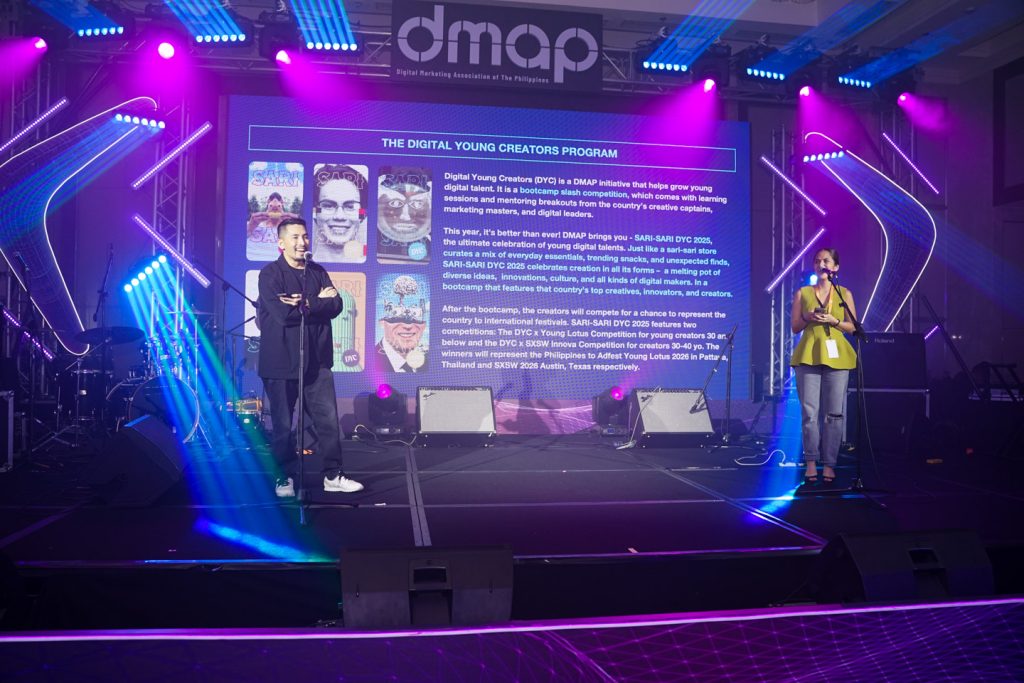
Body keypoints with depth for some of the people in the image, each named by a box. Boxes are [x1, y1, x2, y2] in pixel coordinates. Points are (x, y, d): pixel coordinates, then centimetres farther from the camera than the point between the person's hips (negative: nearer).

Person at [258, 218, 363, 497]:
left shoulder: (317, 272, 11)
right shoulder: (270, 274, -5)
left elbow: (336, 305, -3)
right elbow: (283, 312, -19)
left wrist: (305, 304, -17)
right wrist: (318, 302, -9)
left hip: (316, 361, 4)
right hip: (281, 362, -4)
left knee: (329, 419, 4)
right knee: (282, 424, 5)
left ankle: (333, 475, 15)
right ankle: (283, 478, 20)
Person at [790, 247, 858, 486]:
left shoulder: (844, 293, 11)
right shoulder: (803, 292, 12)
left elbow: (853, 327, 9)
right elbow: (795, 326, 11)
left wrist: (834, 321, -7)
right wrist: (808, 318, -8)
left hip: (836, 356, 0)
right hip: (808, 355, 0)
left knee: (834, 413, -2)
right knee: (809, 412, -5)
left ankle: (828, 464, 4)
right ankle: (811, 463, 2)